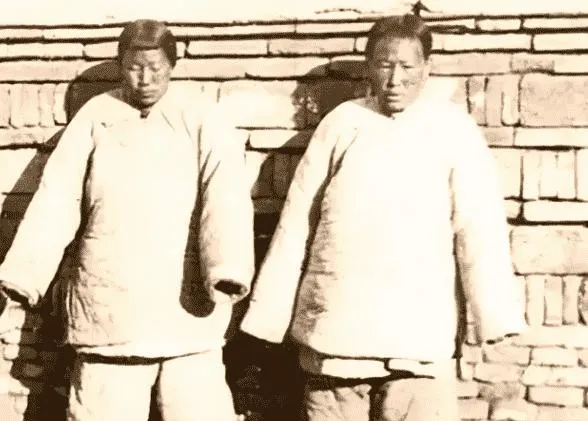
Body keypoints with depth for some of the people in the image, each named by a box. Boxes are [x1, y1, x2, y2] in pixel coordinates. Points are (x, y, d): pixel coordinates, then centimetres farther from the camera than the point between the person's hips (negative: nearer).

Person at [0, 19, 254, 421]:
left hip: (186, 312, -1)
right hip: (107, 310, 2)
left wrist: (228, 267, -32)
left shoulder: (201, 118, -1)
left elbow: (226, 192, -15)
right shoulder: (94, 117, 4)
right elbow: (57, 198, -1)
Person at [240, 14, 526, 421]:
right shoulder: (341, 123, 6)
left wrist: (496, 313, -17)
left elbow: (479, 224, -6)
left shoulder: (454, 128, 2)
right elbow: (296, 220, 6)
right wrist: (271, 312, 5)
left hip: (419, 334, -2)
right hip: (334, 327, 2)